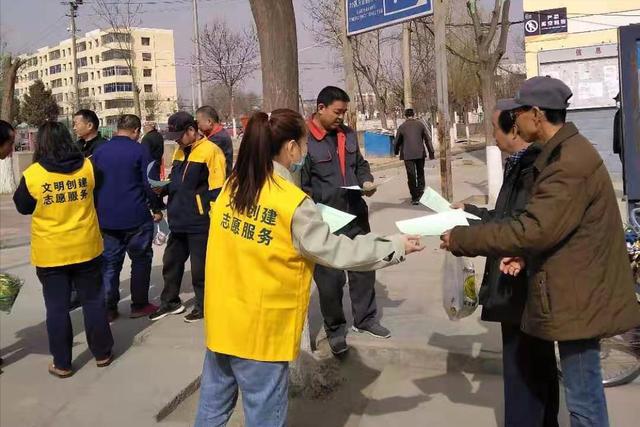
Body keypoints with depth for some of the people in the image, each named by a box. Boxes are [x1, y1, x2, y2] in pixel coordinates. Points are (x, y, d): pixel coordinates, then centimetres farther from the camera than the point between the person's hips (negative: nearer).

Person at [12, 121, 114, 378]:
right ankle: (102, 353, 24)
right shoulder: (87, 167, -6)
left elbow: (22, 207, 4)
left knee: (57, 308, 8)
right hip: (86, 248, 2)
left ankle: (62, 364, 16)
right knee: (93, 301, 14)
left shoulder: (32, 174, -12)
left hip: (50, 253, -2)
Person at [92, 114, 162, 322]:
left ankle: (109, 308, 12)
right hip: (136, 218, -4)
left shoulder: (99, 151, 6)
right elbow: (148, 183, -9)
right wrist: (157, 208, 3)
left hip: (106, 219, 4)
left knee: (109, 263, 10)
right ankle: (139, 305, 13)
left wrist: (98, 211, 20)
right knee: (140, 260, 10)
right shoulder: (140, 150, -7)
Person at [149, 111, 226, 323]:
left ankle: (203, 305, 20)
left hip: (199, 221, -8)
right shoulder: (179, 151, 13)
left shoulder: (210, 151, -13)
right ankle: (170, 301, 32)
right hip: (178, 219, 8)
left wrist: (213, 218, -16)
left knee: (199, 266, 4)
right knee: (171, 261, 17)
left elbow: (217, 189, -16)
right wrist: (164, 188, 4)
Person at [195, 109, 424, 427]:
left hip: (222, 319, 7)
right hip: (261, 328, -7)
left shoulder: (232, 187, 1)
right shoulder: (293, 203, -19)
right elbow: (333, 250, -13)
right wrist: (395, 247, -5)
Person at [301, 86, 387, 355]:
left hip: (356, 215, 7)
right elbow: (300, 185, -17)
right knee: (330, 277, 6)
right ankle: (335, 329, 25)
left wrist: (366, 181, 2)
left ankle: (365, 319, 35)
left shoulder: (347, 134, 8)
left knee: (364, 268, 16)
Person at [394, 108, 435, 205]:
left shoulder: (402, 127, -1)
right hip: (420, 153, 2)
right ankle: (421, 194, 17)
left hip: (408, 155, -2)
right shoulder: (420, 124, 3)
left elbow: (397, 142, 4)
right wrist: (431, 152, 10)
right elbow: (428, 139, 4)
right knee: (420, 174, 16)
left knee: (411, 176, 1)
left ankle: (415, 198, 0)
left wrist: (396, 152, 23)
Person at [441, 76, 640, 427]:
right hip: (575, 291, 10)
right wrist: (526, 254, 1)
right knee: (583, 392, 22)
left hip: (578, 297, -10)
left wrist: (461, 239, -19)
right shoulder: (563, 153, 12)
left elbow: (533, 229, -26)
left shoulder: (570, 162, -22)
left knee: (583, 399, 2)